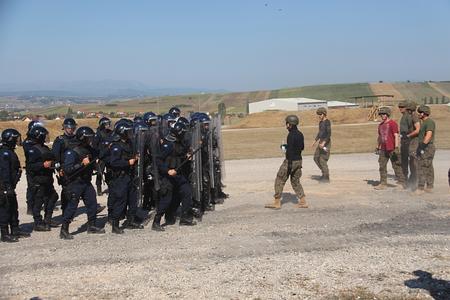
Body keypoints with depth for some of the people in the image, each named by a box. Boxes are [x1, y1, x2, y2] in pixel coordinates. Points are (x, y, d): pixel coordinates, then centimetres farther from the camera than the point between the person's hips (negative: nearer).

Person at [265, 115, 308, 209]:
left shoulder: (291, 135, -18)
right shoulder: (300, 134, 8)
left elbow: (290, 150, -23)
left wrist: (289, 164, -23)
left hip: (291, 161, -8)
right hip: (298, 160, 9)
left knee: (280, 181, 3)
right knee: (295, 181, 17)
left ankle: (277, 203, 8)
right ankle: (303, 202, 11)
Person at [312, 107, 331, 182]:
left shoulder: (327, 122, -16)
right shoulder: (320, 122, 12)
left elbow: (329, 134, -23)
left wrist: (324, 142, -31)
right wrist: (315, 141, 24)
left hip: (326, 142, -9)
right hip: (321, 142, 9)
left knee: (322, 160, -8)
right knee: (316, 158, 11)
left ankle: (326, 178, 0)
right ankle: (324, 173, 22)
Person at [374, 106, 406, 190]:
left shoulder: (393, 123, -8)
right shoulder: (380, 125, 15)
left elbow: (396, 136, -12)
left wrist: (396, 148, -18)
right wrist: (378, 148, 20)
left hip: (392, 149, -7)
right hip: (383, 150, 7)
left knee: (396, 166, -3)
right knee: (382, 166, 5)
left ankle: (402, 183, 4)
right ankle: (383, 183, 10)